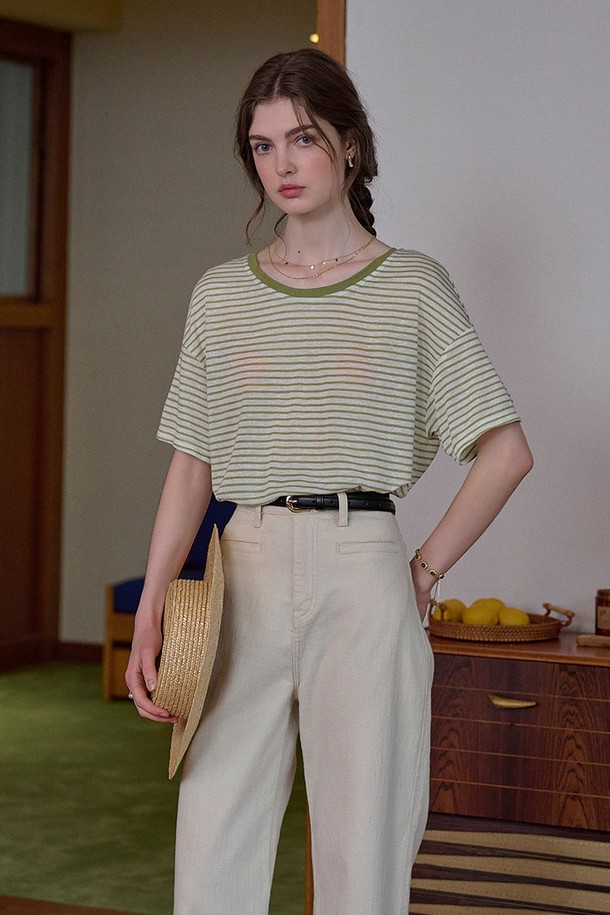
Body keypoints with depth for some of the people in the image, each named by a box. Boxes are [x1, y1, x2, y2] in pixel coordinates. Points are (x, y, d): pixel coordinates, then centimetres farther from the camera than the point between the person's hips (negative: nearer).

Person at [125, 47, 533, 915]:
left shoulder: (411, 285, 2)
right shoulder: (221, 294, 11)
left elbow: (507, 452, 2)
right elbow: (192, 467, 10)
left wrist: (427, 567, -1)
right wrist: (150, 615, 2)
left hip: (360, 575, -2)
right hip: (244, 574, 3)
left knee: (363, 842, 2)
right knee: (212, 844, 1)